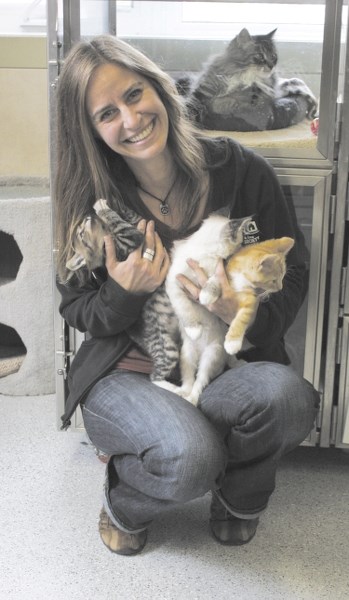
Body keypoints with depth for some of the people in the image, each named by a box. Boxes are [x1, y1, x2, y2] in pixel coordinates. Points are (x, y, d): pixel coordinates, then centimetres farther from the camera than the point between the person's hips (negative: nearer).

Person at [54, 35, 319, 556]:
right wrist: (123, 293, -22)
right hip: (129, 372, -1)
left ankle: (238, 496, 1)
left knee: (284, 393, -34)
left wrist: (243, 313, -21)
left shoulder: (241, 171, -6)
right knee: (189, 457, -34)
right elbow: (76, 309, 1)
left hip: (228, 364, 1)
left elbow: (292, 274, 1)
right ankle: (126, 503, 6)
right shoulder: (94, 200, -5)